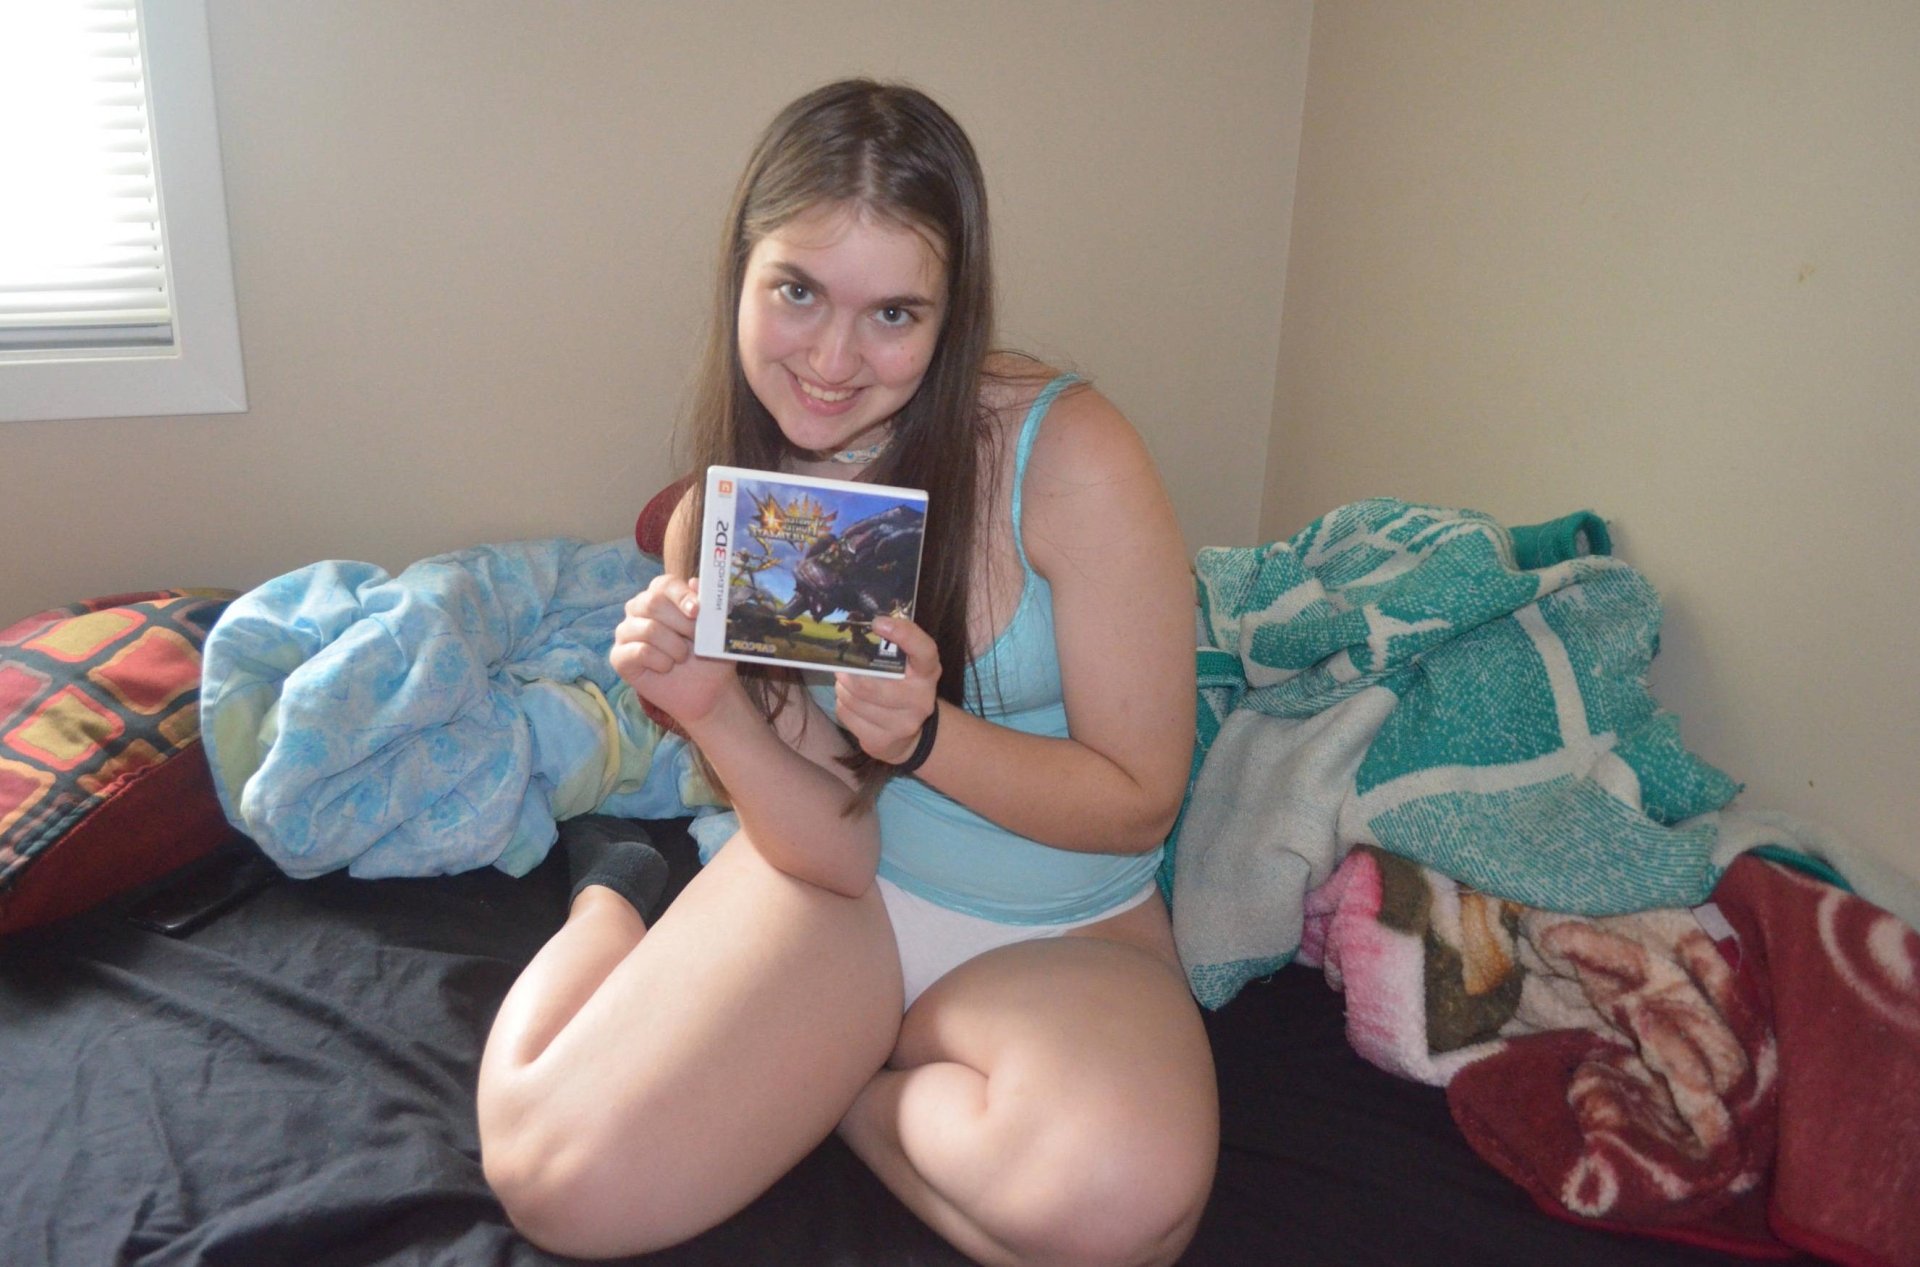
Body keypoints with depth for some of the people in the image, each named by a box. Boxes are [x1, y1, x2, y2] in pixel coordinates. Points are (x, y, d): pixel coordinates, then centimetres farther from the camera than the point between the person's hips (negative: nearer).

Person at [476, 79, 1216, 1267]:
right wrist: (711, 709, -27)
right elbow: (834, 851, -8)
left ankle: (827, 1081, -2)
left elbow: (1140, 802, -14)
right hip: (842, 884, 1)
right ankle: (618, 907, 13)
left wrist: (924, 734, -30)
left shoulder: (1067, 454, -19)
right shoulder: (717, 520, -7)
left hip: (1068, 934, -1)